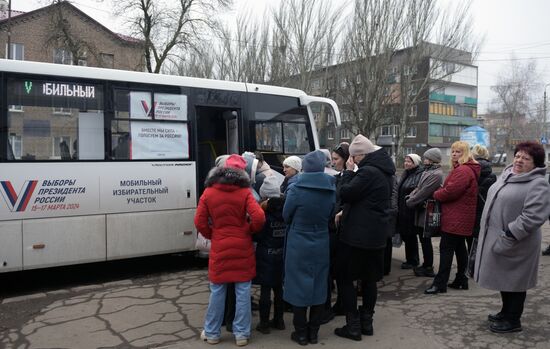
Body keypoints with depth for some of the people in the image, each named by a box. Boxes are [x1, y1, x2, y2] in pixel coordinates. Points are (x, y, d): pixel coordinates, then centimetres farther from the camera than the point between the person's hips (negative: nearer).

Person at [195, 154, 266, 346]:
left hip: (219, 248, 1)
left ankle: (211, 333, 25)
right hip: (242, 247, -1)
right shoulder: (245, 192, -7)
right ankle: (241, 334, 17)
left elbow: (200, 222, -3)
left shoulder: (208, 193, -2)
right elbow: (259, 217, -15)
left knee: (217, 291, 13)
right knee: (243, 291, 9)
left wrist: (211, 236, 12)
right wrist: (250, 230, 4)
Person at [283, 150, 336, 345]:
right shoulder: (331, 189, -4)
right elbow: (331, 216, 7)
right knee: (318, 287, 14)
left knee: (299, 286, 8)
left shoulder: (296, 189, -16)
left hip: (298, 245, -4)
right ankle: (313, 332, 24)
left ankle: (301, 333, 17)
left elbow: (286, 216, -4)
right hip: (321, 245, 4)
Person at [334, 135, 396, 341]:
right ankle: (366, 322, 25)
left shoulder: (367, 172, -21)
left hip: (357, 234, -9)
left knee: (346, 278, 3)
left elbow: (345, 194, -17)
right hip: (377, 233, 9)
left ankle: (353, 326, 6)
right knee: (369, 279, 15)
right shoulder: (383, 171, 11)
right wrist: (346, 212, 12)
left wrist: (348, 171, -7)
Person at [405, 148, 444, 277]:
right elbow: (418, 188, 14)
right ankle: (426, 265, 28)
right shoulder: (428, 171, 10)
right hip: (422, 210, 9)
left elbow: (423, 193, -21)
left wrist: (410, 202, -13)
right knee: (423, 239, 16)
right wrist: (411, 196, -1)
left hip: (426, 212, -9)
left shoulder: (436, 174, -19)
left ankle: (428, 268, 13)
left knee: (425, 240, 1)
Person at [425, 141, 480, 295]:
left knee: (446, 249, -7)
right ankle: (461, 280, 24)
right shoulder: (462, 169, 18)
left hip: (455, 218, -11)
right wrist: (440, 194, 1)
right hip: (461, 218, 11)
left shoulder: (463, 170, -18)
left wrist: (435, 194, -7)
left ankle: (440, 283, -3)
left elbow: (450, 191, -24)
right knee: (460, 247, 15)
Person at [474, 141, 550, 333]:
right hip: (496, 238, 8)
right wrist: (486, 229, 19)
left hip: (515, 244, -8)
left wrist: (508, 236, -26)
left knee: (514, 281, 6)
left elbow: (533, 217, -27)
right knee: (503, 278, 21)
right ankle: (506, 312, 39)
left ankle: (513, 321, 23)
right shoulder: (507, 174, 9)